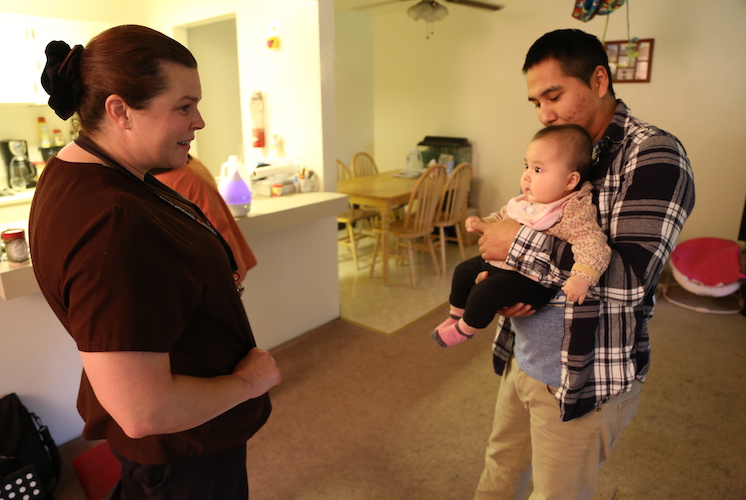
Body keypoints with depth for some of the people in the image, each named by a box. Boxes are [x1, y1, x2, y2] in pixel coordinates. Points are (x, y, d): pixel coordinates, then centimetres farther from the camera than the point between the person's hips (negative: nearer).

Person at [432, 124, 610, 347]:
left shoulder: (573, 214, -25)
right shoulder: (525, 202, 1)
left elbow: (595, 245, -33)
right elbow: (502, 216, 19)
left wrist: (581, 277, -46)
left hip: (530, 280, -9)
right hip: (500, 262, 10)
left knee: (484, 293, -24)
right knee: (464, 271, 20)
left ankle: (465, 328, 6)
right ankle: (456, 315, 40)